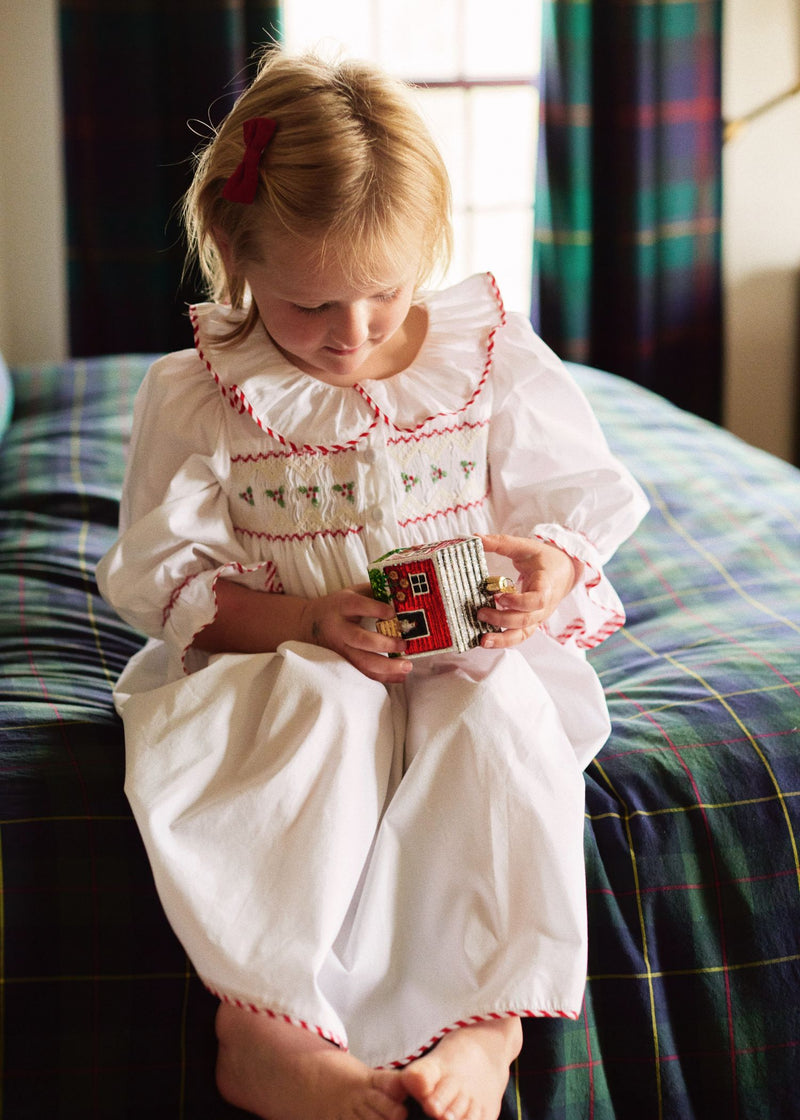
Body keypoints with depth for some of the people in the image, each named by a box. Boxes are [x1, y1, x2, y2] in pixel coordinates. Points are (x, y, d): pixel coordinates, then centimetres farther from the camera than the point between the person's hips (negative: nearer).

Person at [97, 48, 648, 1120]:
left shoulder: (493, 355, -1)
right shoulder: (195, 396, -4)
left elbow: (578, 504, 5)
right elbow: (165, 579, -4)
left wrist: (550, 570, -19)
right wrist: (306, 619, -21)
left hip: (473, 648, 1)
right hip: (289, 659, -1)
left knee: (500, 704, -32)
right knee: (323, 703, -35)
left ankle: (487, 1017, -30)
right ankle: (263, 1023, -37)